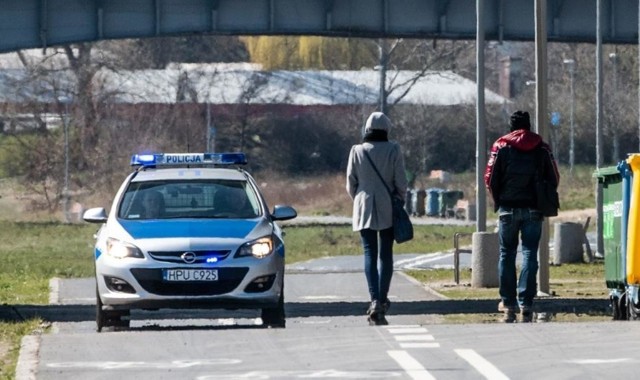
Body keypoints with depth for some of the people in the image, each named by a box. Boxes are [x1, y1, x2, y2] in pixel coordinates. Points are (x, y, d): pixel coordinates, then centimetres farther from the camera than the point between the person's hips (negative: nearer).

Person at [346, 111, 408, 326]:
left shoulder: (357, 151, -2)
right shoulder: (393, 150, -5)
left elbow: (350, 183, 3)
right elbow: (401, 182, -4)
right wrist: (400, 200, 12)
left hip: (364, 209, 0)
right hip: (388, 210, 0)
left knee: (370, 254, -2)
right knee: (386, 254, 9)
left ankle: (375, 300, -17)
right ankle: (382, 299, 8)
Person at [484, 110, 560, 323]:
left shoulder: (501, 146, 0)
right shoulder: (542, 148, 4)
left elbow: (490, 178, -3)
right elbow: (553, 179, 3)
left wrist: (498, 202, 11)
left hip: (508, 209, -1)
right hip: (533, 210, 1)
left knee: (507, 255, 9)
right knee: (530, 255, 0)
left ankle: (508, 305, 7)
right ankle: (526, 305, -10)